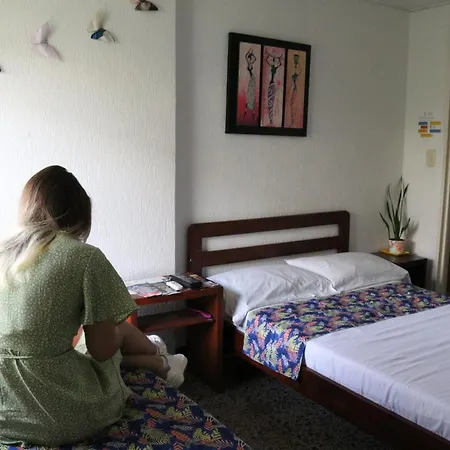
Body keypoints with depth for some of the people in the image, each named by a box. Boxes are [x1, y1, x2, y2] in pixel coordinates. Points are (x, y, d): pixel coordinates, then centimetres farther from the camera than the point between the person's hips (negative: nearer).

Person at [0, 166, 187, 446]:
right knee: (120, 329, 24)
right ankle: (161, 362, 50)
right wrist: (118, 330, 13)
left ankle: (158, 359, 47)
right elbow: (102, 350, -10)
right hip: (59, 415, -5)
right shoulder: (85, 256, -15)